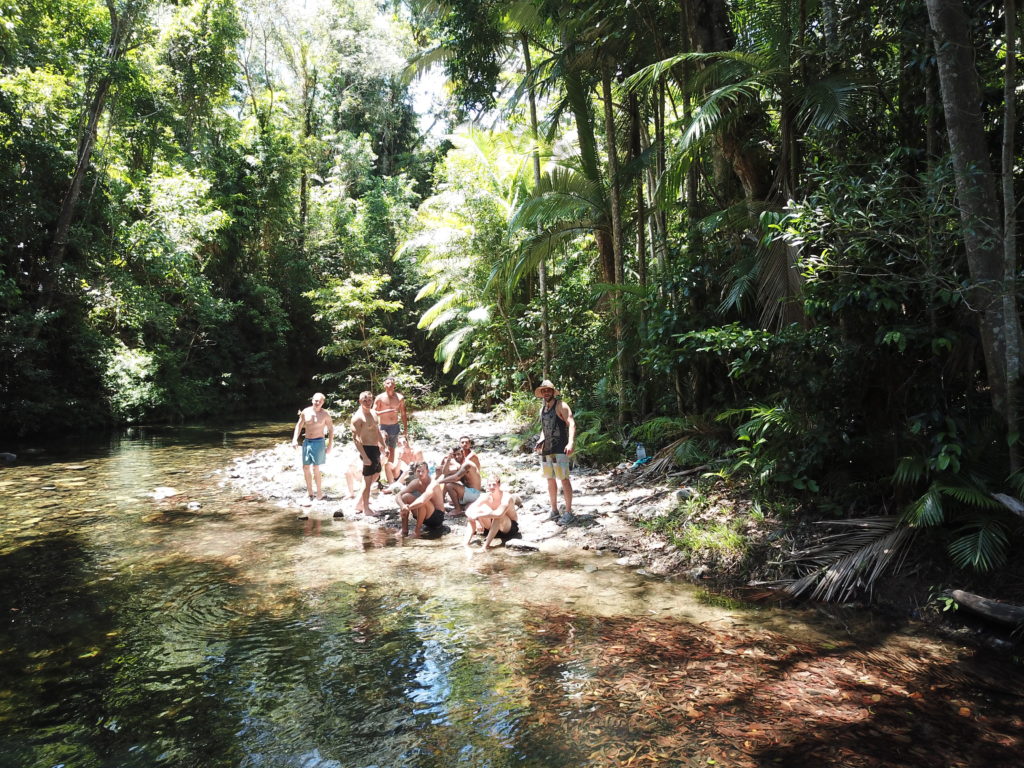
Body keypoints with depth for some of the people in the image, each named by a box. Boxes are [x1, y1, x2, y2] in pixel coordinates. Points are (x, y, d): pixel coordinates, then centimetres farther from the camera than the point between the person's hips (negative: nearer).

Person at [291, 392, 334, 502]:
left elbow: (331, 430, -1)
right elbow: (299, 426, 11)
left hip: (318, 442, -4)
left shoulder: (325, 414, -6)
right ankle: (309, 492, 19)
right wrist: (295, 439, -1)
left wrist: (330, 445, -6)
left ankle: (319, 493, 3)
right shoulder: (305, 412, 2)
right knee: (305, 467, 7)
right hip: (307, 442, 5)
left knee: (315, 468, -9)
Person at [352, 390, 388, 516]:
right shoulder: (358, 417, -16)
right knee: (368, 479, -1)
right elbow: (355, 438, -20)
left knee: (376, 475, 20)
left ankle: (360, 502, 30)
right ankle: (366, 509, 11)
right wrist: (364, 457, -24)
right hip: (367, 449, -9)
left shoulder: (373, 413, 11)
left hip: (376, 449, 9)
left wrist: (384, 447, 18)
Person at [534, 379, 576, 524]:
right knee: (550, 480, 11)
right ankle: (554, 510, 20)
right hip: (545, 449, 7)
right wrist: (540, 441, 11)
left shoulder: (561, 406, -6)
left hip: (559, 449, -7)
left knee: (564, 479, -7)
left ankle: (568, 512, -2)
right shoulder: (542, 409, 15)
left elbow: (571, 424, -16)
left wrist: (571, 443, -29)